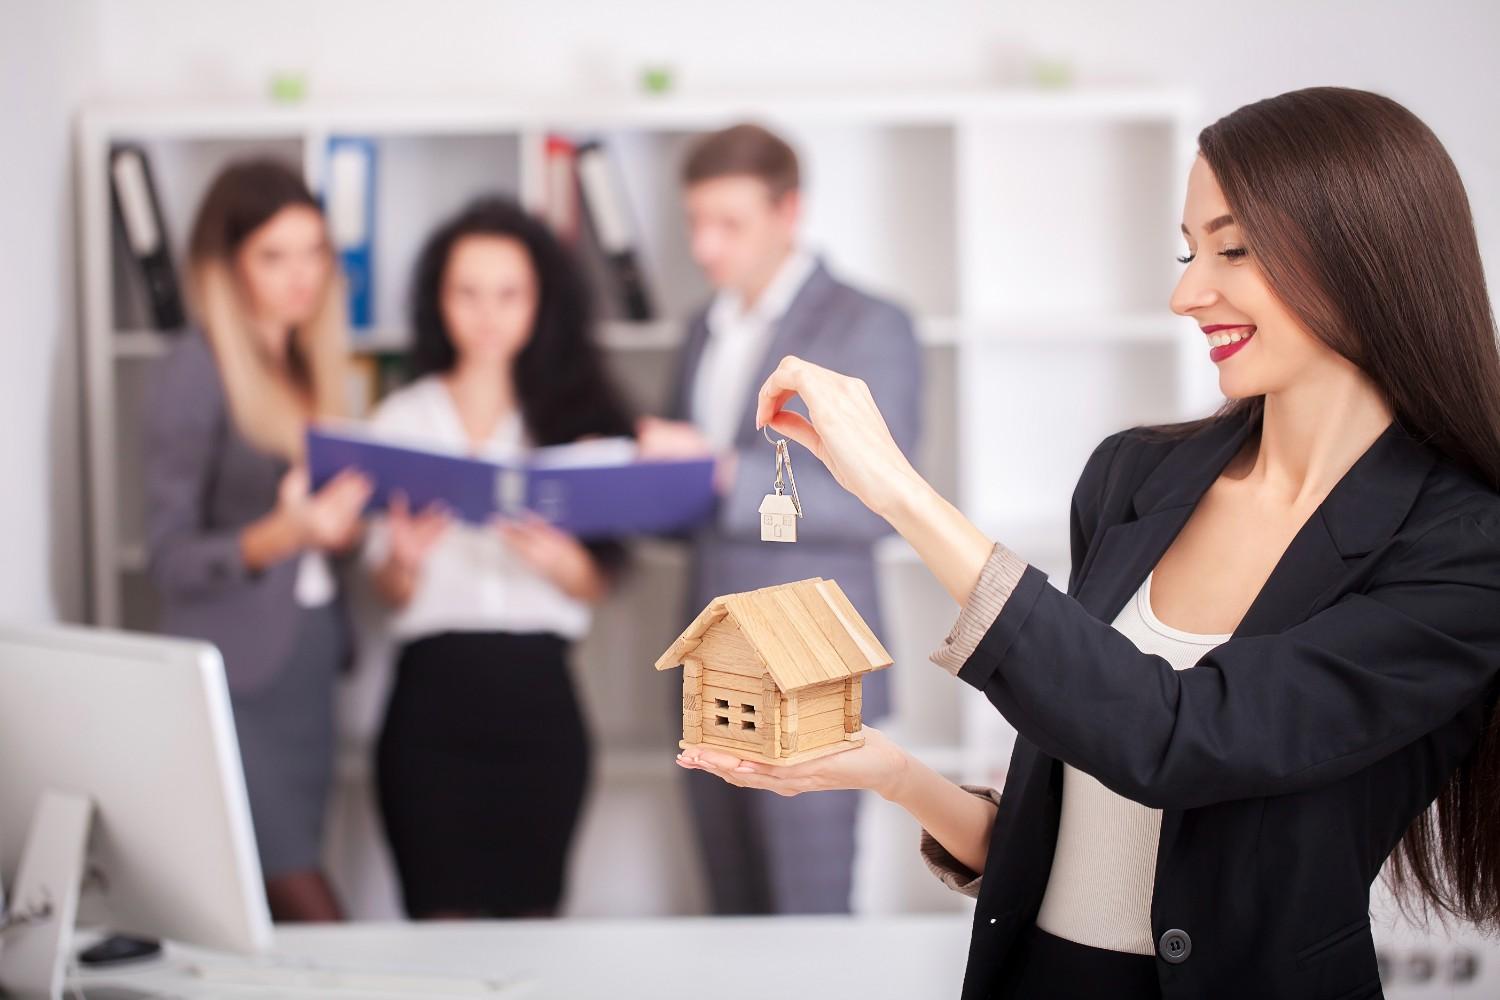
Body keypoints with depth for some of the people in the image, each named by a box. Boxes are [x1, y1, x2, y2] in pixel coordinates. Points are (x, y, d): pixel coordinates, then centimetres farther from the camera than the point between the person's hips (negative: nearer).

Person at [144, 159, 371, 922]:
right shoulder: (196, 371, -8)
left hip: (308, 659, 7)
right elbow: (169, 556, -11)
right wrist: (277, 537, -27)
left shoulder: (307, 364, 12)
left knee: (275, 916, 5)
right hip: (234, 679, -6)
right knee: (314, 918, -11)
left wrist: (344, 527, 1)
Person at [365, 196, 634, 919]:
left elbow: (596, 586, 7)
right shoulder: (402, 418, 8)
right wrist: (405, 560, -16)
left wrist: (560, 561, -15)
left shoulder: (577, 415, 8)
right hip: (433, 696, 0)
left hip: (538, 697, 1)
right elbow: (389, 593, 6)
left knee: (529, 921, 3)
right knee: (443, 921, -4)